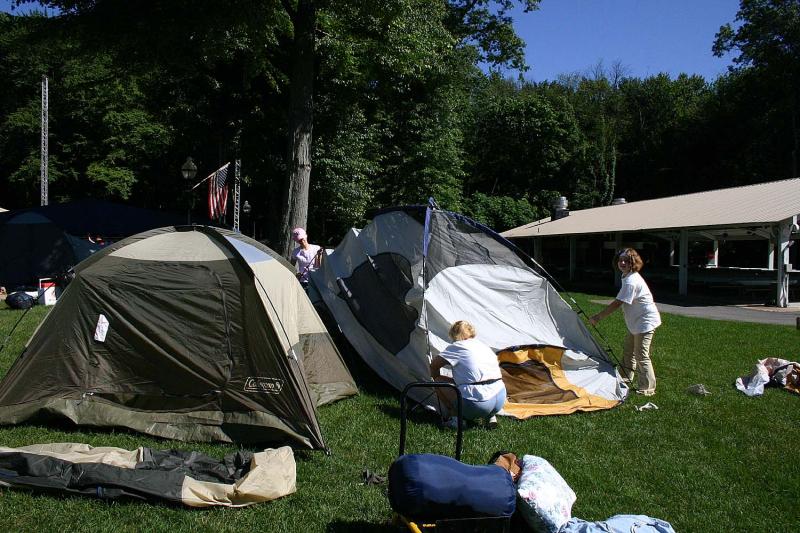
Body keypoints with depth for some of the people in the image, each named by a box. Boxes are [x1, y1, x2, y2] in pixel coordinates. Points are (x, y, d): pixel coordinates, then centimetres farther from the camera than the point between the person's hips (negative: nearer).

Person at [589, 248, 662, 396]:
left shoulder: (631, 281, -26)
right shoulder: (628, 277, 6)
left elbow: (617, 303, -26)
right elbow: (621, 303, 17)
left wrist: (598, 317, -22)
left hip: (645, 322, -11)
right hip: (635, 322, 11)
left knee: (641, 356, -7)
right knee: (628, 350, 20)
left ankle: (647, 388, 3)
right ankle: (626, 378, 36)